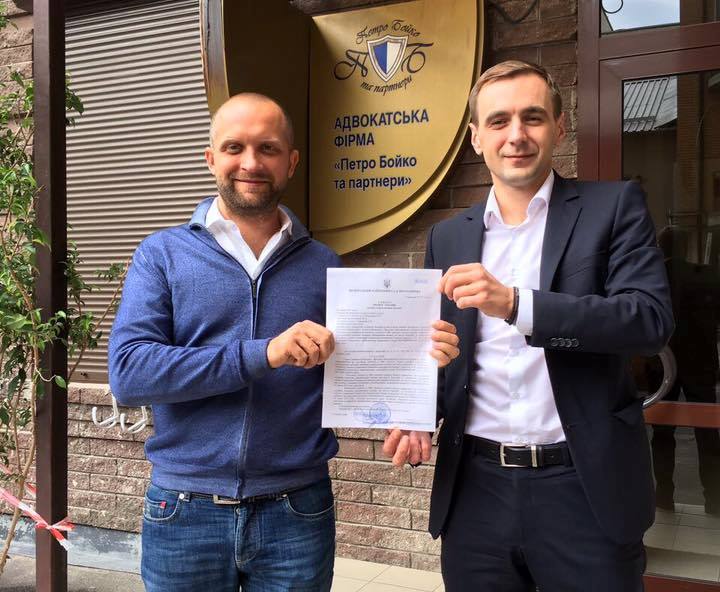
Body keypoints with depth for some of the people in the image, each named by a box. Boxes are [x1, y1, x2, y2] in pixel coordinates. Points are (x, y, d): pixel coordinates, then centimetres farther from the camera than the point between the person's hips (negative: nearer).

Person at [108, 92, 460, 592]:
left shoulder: (324, 266, 4)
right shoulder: (163, 255, -1)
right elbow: (128, 372, -14)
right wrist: (263, 353, -23)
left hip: (297, 513, 1)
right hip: (186, 512, 0)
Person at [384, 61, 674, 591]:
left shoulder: (613, 207, -1)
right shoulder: (449, 236, 9)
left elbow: (652, 318, -14)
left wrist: (515, 304, -24)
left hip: (584, 486, -3)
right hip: (476, 487, 3)